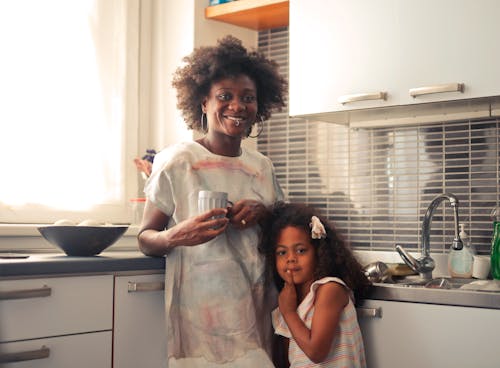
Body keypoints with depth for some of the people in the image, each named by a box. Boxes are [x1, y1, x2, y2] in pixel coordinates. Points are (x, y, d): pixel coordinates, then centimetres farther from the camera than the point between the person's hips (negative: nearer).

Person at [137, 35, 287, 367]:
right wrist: (177, 236, -27)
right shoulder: (177, 162, -6)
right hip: (202, 317, -5)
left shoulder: (262, 166, 8)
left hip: (257, 313, 5)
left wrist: (263, 213, -6)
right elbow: (146, 239, -5)